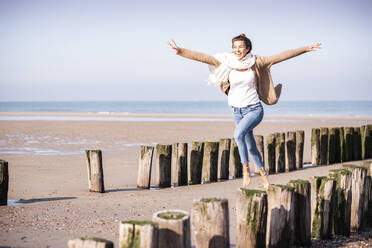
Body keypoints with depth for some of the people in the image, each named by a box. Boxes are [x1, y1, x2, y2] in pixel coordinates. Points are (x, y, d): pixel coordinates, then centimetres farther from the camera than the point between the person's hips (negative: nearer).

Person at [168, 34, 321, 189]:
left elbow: (283, 56, -5)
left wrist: (306, 49, -5)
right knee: (250, 146, 14)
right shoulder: (227, 62, -3)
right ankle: (262, 172, 37)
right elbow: (202, 57, -6)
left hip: (254, 109, -4)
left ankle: (246, 169, -16)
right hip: (237, 111, 4)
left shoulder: (255, 62, -7)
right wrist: (180, 51, -11)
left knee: (238, 133, -30)